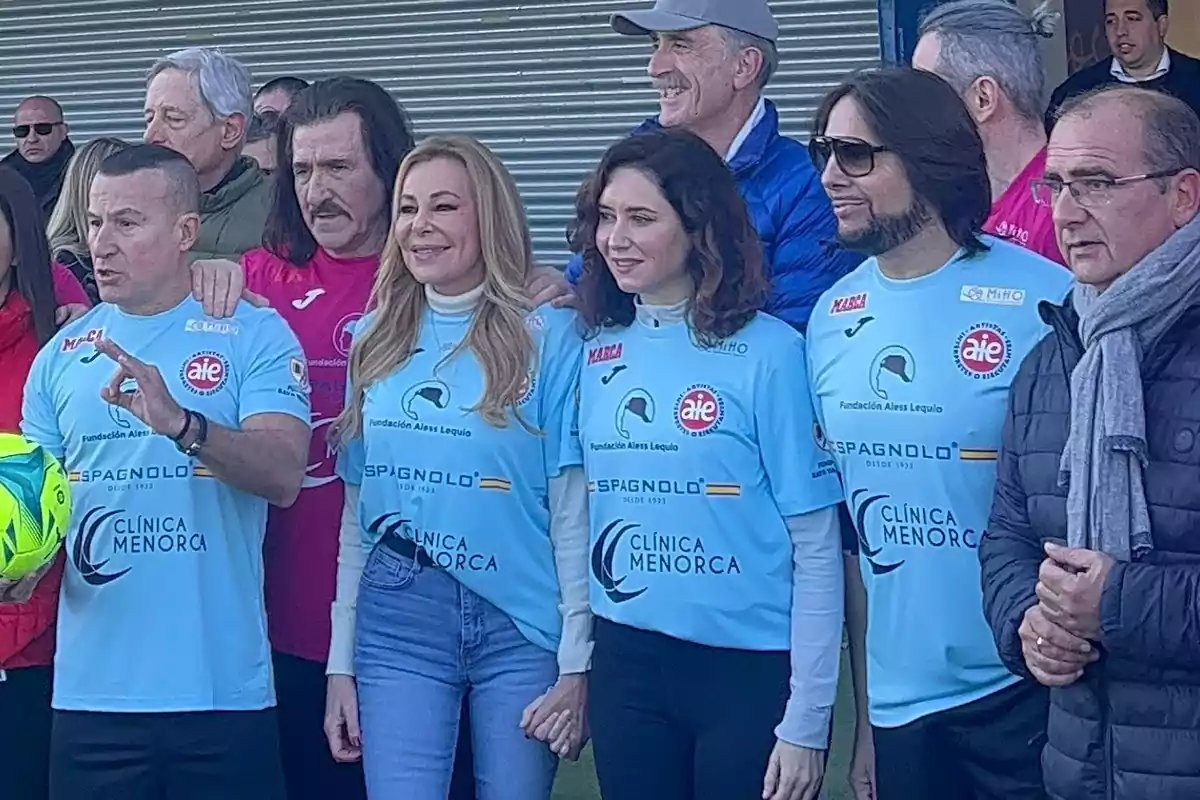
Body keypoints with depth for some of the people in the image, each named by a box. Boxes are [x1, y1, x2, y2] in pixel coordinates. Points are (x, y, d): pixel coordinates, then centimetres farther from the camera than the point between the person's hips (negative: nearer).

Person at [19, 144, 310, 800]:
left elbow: (284, 475, -14)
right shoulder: (62, 354, 10)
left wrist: (181, 423, -30)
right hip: (92, 691, 3)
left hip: (223, 690, -3)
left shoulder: (255, 335, -2)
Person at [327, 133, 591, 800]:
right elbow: (357, 509, 11)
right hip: (396, 620, 3)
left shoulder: (549, 336, -4)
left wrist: (576, 664, -8)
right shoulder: (378, 339, 9)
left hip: (519, 626, -3)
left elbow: (574, 512, -5)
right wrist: (341, 662, 9)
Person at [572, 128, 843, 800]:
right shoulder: (598, 352, 4)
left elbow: (817, 548, -10)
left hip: (752, 669, -4)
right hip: (626, 667, 5)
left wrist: (806, 720, -12)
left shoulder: (768, 353, -10)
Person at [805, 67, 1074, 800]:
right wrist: (861, 710, 9)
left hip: (1023, 691, -4)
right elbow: (844, 523, 9)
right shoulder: (832, 316, 3)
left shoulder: (1045, 301, -12)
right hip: (900, 701, 5)